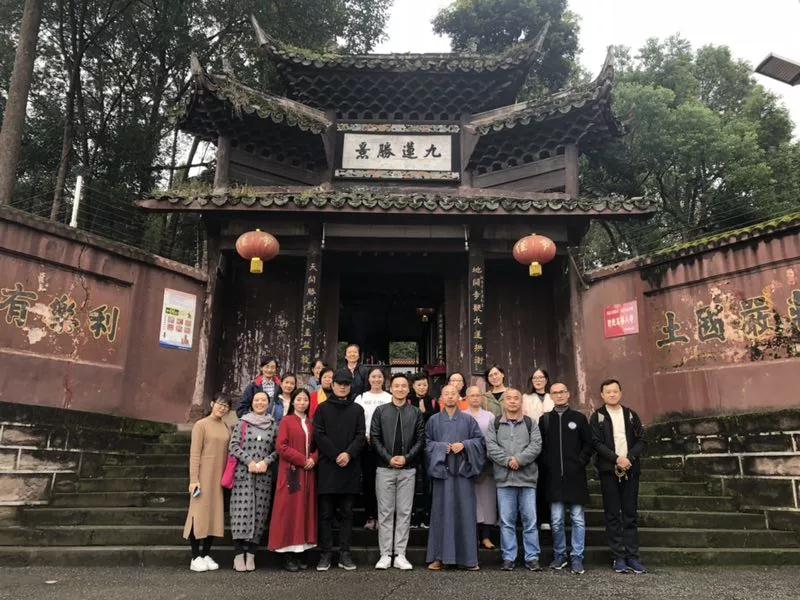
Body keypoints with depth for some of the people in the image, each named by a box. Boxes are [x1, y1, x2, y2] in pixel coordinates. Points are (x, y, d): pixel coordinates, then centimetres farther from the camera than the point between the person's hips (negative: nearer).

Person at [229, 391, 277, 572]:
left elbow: (277, 449, 9)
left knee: (259, 512, 0)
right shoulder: (243, 423, 5)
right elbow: (233, 445, -1)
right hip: (243, 472, -2)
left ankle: (251, 554, 8)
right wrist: (250, 461, -10)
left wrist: (266, 461, -7)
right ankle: (238, 554, 0)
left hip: (264, 474, 2)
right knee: (242, 510, -7)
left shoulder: (273, 426, 10)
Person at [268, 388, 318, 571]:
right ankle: (289, 557, 2)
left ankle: (301, 554, 12)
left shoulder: (311, 424, 14)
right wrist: (302, 460, -13)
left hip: (308, 473, 5)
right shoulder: (286, 421, 0)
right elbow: (281, 446, -9)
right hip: (291, 472, -5)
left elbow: (316, 446, 15)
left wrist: (313, 459, -6)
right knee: (290, 510, -4)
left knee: (306, 510, 5)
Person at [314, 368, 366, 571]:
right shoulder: (323, 408, 6)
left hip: (350, 468, 2)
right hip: (327, 467, -1)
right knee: (326, 513, 3)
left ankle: (345, 553, 13)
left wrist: (349, 454, -13)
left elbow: (361, 435, 4)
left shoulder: (357, 410, 11)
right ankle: (325, 554, 9)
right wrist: (336, 456, -11)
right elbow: (319, 435, -2)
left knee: (347, 513, 7)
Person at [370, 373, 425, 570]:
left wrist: (406, 457, -10)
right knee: (385, 513, 4)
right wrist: (389, 458, -10)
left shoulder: (416, 412, 6)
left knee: (404, 512, 4)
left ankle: (400, 555, 12)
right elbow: (375, 438, 0)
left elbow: (420, 439, 2)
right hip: (385, 468, 0)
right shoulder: (380, 411, 5)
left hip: (408, 469, 1)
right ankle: (385, 554, 12)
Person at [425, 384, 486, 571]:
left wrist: (464, 445, -9)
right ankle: (439, 557, 6)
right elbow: (426, 442, 5)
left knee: (465, 512, 1)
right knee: (442, 512, 0)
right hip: (442, 469, 0)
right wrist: (442, 447, -10)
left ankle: (468, 557, 9)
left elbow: (479, 440, 6)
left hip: (463, 470, 0)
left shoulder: (468, 420, 10)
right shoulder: (434, 420, 9)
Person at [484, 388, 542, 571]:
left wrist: (519, 459, -15)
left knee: (530, 520, 3)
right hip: (504, 478, 0)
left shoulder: (530, 423, 9)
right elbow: (491, 446, -2)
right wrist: (507, 460, -14)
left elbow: (536, 445, -3)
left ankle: (532, 558, 12)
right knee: (506, 521, 5)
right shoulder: (495, 424, 9)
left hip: (527, 477, 0)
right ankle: (508, 558, 13)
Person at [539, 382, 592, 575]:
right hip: (554, 477, 1)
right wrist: (546, 466, -2)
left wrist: (581, 462, -5)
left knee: (578, 519, 3)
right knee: (556, 520, 4)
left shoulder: (579, 418, 5)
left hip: (575, 476, -1)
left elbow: (588, 444, 5)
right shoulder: (544, 419, 8)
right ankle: (559, 555, 18)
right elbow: (539, 446, 7)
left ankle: (577, 557, 11)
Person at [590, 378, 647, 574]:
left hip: (630, 470, 2)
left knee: (630, 514, 4)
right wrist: (617, 459, -15)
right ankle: (619, 557, 6)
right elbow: (596, 443, -6)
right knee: (612, 515, 1)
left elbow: (641, 440, 5)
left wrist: (629, 458, -10)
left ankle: (632, 556, 9)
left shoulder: (631, 415, 11)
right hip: (609, 470, -2)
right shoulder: (597, 417, 3)